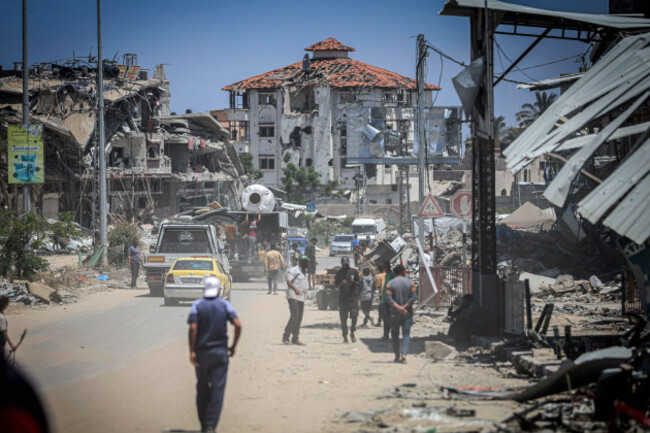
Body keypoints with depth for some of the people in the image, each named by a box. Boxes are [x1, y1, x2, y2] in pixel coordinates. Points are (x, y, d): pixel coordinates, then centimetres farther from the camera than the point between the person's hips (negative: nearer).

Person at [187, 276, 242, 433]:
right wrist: (233, 346, 3)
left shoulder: (197, 305, -2)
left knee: (202, 389, 13)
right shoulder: (225, 305, 1)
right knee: (217, 389, -1)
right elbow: (238, 325, -8)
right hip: (220, 352, 0)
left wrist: (192, 351, -12)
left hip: (201, 351, 0)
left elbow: (193, 328, -13)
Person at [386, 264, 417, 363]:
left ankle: (397, 356, 14)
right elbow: (414, 297, -7)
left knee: (395, 335, 11)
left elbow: (388, 298, -12)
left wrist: (398, 307, -15)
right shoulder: (410, 283, 1)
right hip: (407, 313, 0)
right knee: (406, 335, 0)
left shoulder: (390, 284, -2)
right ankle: (404, 354, -19)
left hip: (395, 313, 0)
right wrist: (404, 306, -9)